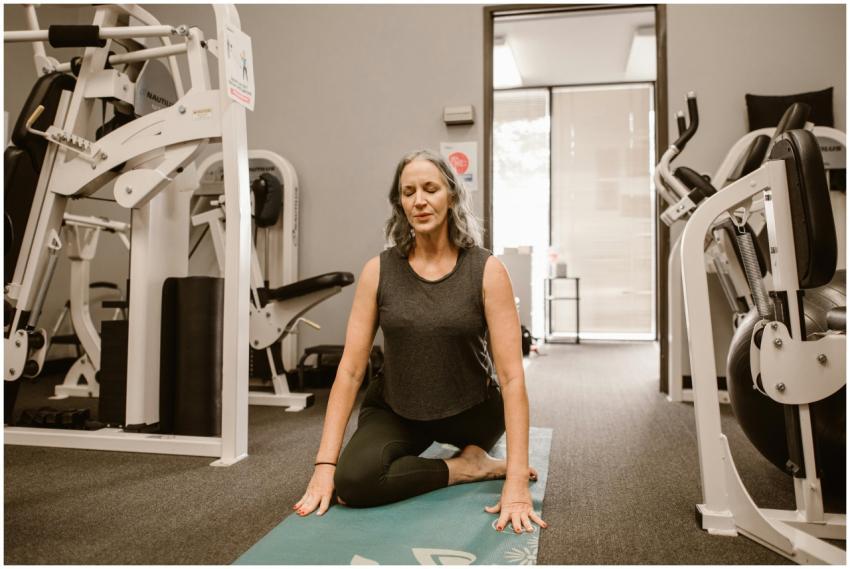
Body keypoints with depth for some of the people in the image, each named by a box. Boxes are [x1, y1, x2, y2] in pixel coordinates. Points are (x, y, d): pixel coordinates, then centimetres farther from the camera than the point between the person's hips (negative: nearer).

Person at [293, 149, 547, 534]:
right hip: (396, 411, 2)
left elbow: (512, 376, -21)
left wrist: (517, 480, -29)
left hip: (471, 411, -1)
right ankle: (470, 466, -2)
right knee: (352, 481, -25)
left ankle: (468, 454, 12)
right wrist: (324, 464, -19)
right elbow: (350, 369, -12)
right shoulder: (378, 271, -11)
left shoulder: (486, 271, -16)